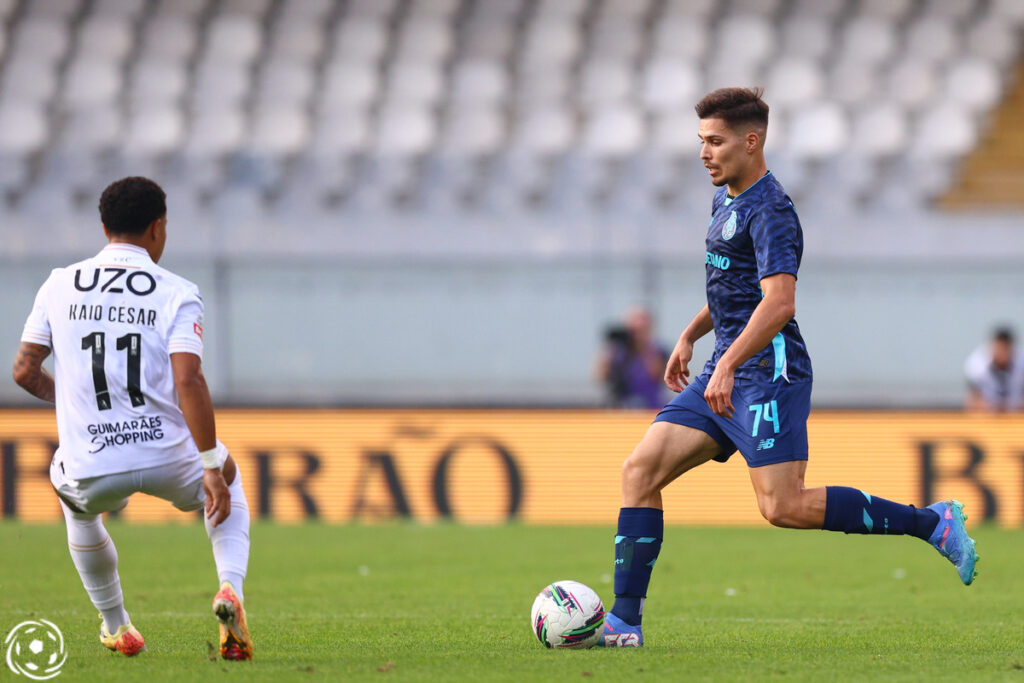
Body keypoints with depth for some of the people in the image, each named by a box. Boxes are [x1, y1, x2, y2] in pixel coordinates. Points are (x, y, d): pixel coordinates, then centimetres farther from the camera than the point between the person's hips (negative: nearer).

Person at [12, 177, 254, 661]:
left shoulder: (59, 285, 6)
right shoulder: (176, 293, -2)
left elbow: (25, 371, 7)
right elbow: (188, 381, -14)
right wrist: (212, 465, -12)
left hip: (90, 471, 1)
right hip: (168, 458, -1)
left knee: (75, 500, 38)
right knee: (225, 479, 32)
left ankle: (115, 627, 37)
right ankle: (231, 588, 7)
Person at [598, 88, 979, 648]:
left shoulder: (769, 211, -14)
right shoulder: (726, 198, 17)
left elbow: (778, 301, -26)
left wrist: (728, 366, -31)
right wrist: (689, 337, 28)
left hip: (768, 371, -9)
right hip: (726, 374, 9)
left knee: (783, 507, -15)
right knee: (640, 470, -2)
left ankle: (932, 522, -4)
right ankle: (624, 620, -5)